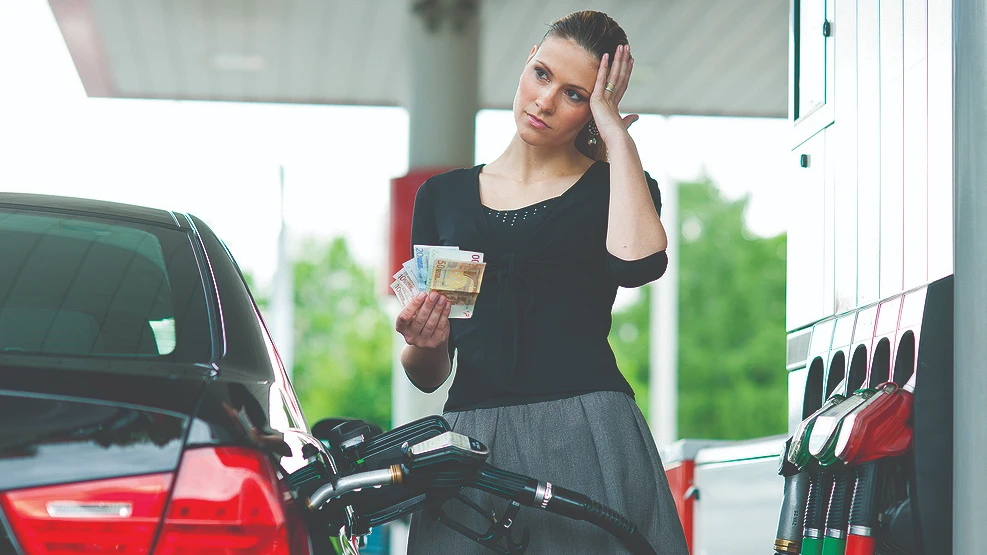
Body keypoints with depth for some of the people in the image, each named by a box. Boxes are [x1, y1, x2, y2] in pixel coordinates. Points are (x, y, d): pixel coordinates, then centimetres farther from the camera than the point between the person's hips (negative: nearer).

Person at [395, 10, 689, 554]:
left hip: (586, 443, -2)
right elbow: (427, 376, 15)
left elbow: (637, 263, -17)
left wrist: (615, 134, -5)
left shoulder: (616, 188, 10)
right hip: (472, 443, 2)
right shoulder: (443, 195, 15)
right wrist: (424, 343, -9)